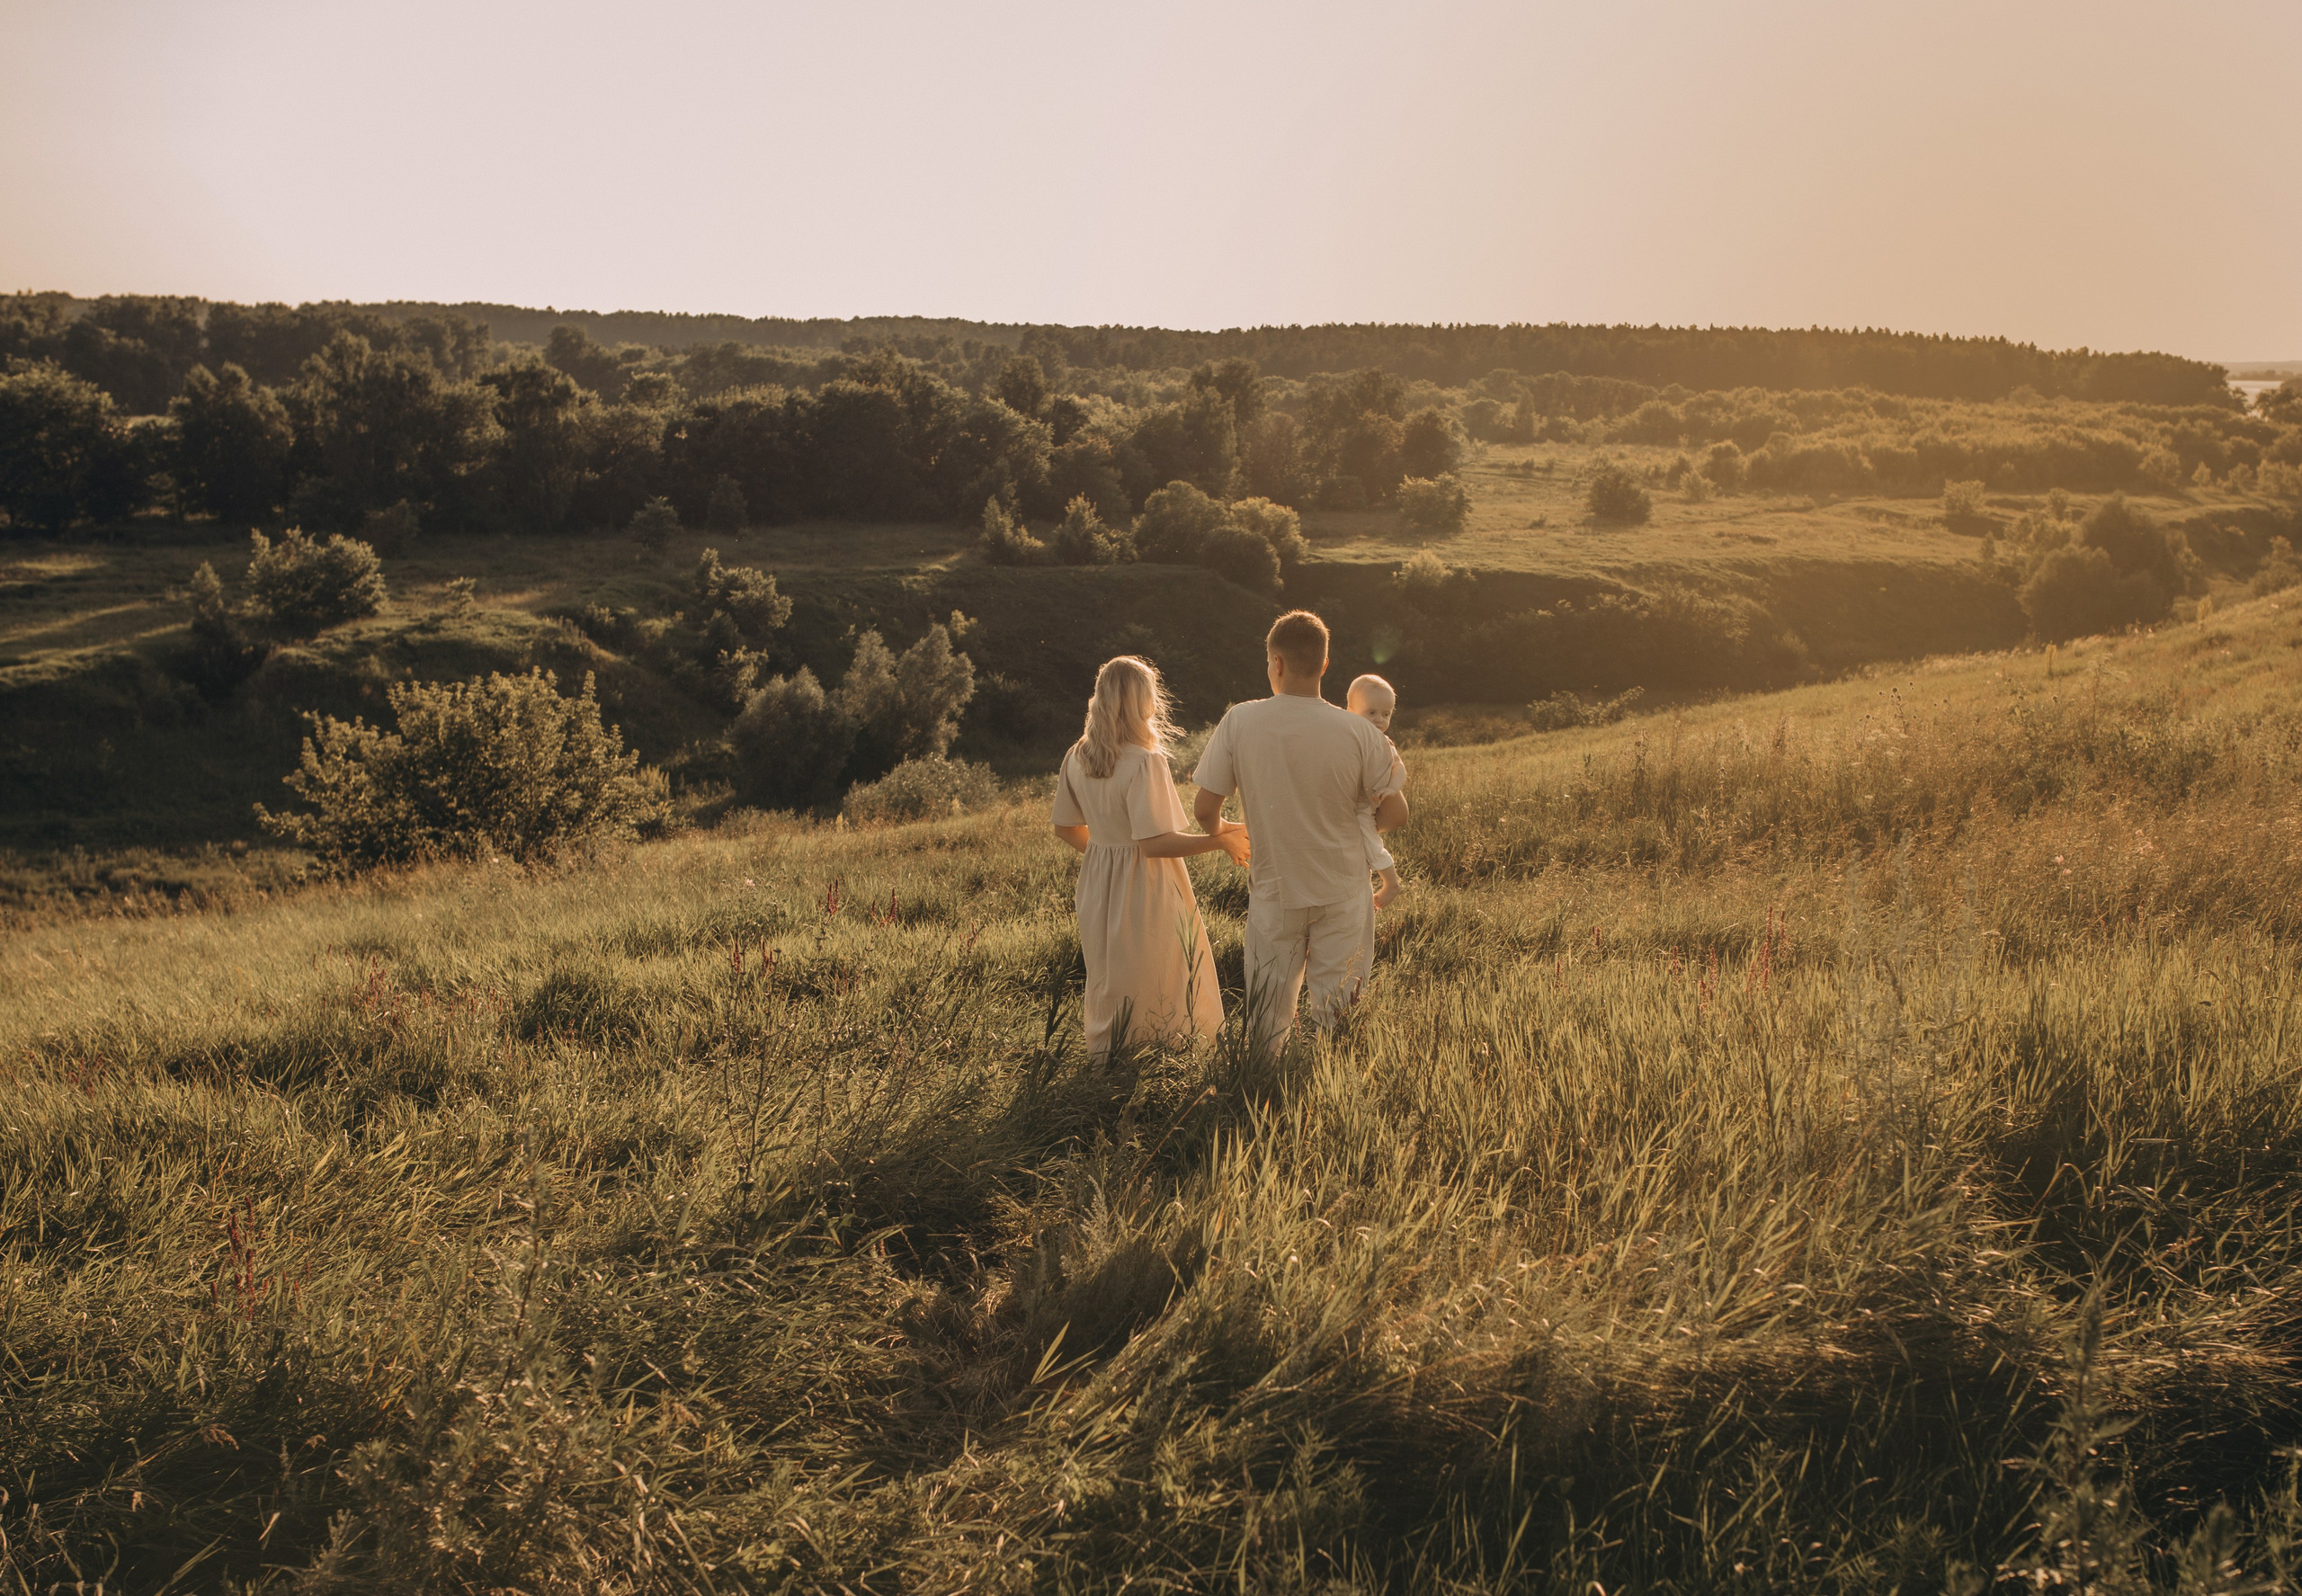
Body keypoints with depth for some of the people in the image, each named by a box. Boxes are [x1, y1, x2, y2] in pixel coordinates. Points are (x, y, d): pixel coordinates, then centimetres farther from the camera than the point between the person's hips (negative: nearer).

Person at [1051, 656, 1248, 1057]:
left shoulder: (1077, 757, 1)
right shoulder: (1146, 762, -22)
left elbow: (1066, 827, 10)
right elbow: (1156, 843, -25)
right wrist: (1220, 840, -17)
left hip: (1099, 889, 7)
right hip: (1146, 892, -7)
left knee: (1110, 989, 20)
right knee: (1159, 993, 6)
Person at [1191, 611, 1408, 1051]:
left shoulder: (1239, 722, -14)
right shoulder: (1359, 733, -15)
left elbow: (1205, 809, -9)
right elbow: (1396, 814, -8)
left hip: (1273, 893, 0)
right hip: (1343, 893, 0)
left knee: (1267, 1018, 16)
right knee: (1336, 1008, 13)